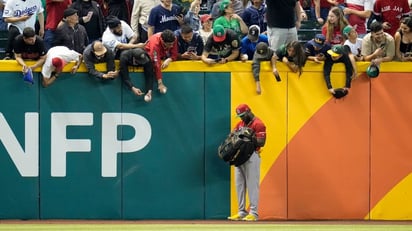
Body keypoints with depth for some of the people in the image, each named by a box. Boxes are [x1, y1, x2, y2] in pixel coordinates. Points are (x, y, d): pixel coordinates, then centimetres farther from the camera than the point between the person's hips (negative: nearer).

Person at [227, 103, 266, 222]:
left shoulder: (258, 124, -9)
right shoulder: (240, 123, 17)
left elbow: (261, 142, -16)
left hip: (252, 156, -8)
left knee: (252, 184, -7)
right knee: (239, 184, 9)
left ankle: (253, 213, -5)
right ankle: (241, 212, 15)